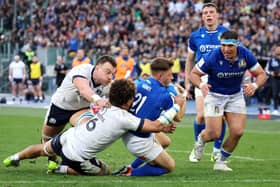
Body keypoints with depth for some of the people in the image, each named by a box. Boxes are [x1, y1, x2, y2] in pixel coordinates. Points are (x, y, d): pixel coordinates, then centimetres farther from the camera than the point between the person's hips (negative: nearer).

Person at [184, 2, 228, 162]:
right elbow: (190, 60, 14)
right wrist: (187, 82, 9)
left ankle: (217, 150, 15)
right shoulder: (195, 36, 5)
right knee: (201, 115, -11)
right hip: (202, 79, 0)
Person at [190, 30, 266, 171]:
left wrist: (255, 85, -28)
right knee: (214, 134, -10)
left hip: (236, 96, 3)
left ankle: (221, 162, 14)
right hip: (214, 96, -3)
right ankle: (201, 139, 29)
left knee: (237, 132, -9)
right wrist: (201, 85, -37)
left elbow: (261, 74, -6)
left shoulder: (246, 55, -16)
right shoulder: (212, 57, -25)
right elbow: (194, 73, -15)